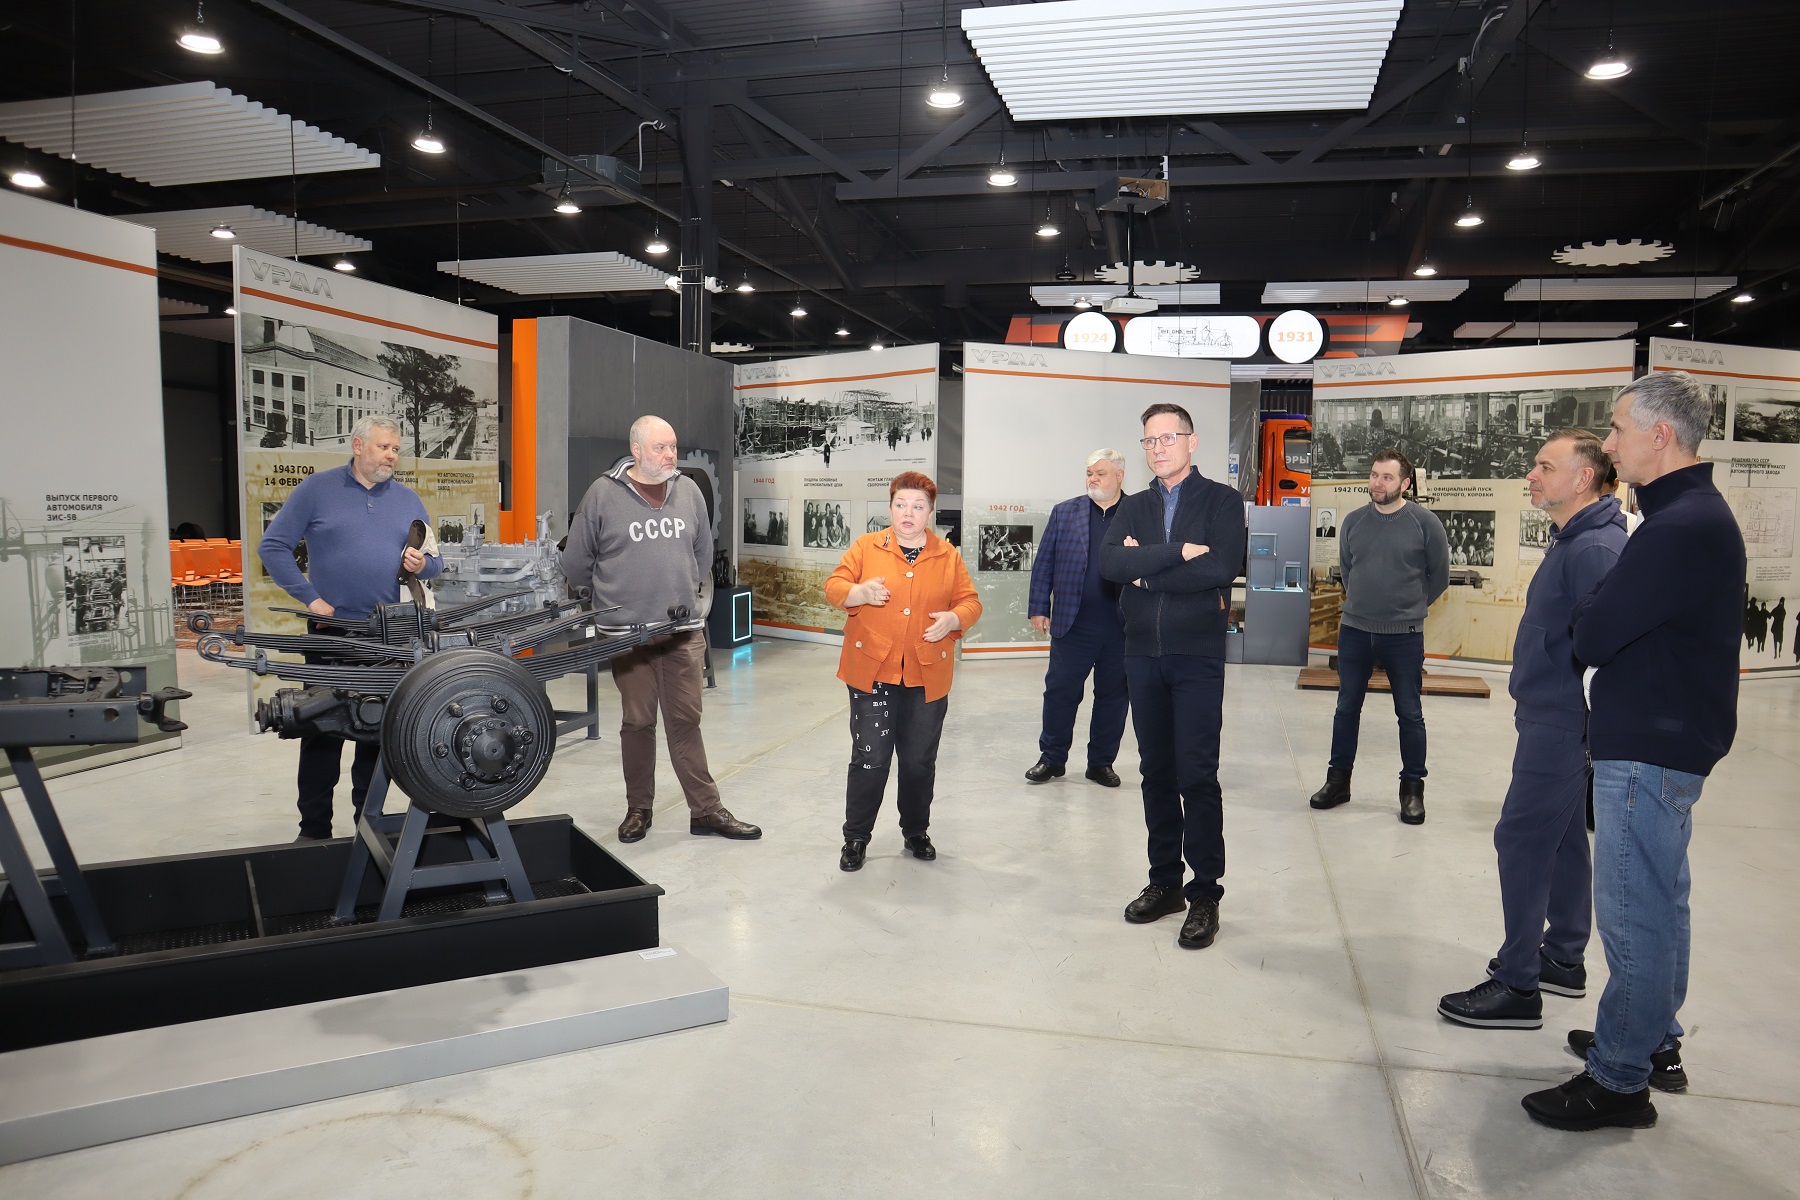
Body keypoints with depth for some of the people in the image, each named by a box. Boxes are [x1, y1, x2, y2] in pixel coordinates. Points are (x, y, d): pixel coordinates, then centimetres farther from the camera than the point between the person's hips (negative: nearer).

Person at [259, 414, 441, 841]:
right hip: (332, 630, -3)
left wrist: (423, 564, -11)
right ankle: (314, 828, 12)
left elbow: (434, 562, 13)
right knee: (323, 728, 2)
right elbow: (272, 547, -2)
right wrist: (310, 598, -9)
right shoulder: (317, 489, 0)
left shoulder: (408, 500, 10)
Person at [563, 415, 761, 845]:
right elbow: (576, 562, 5)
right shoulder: (604, 494, -4)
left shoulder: (688, 491, 6)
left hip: (683, 631, 3)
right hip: (627, 632, -2)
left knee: (686, 720, 7)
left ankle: (705, 810, 14)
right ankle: (638, 809, 23)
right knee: (637, 722, 8)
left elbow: (703, 551, 19)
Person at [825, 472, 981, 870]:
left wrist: (953, 619, -14)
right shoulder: (866, 547, 2)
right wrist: (859, 592, -23)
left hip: (927, 676, 2)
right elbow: (833, 587, -2)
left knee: (920, 761, 11)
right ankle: (855, 838, 16)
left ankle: (916, 832, 32)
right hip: (872, 672, -2)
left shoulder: (948, 556, 7)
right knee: (870, 758, -1)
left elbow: (970, 601, 7)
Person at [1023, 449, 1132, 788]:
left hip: (1122, 628, 0)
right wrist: (1039, 608, 0)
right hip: (1072, 624, 0)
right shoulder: (1065, 513, 6)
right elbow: (1044, 563, 6)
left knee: (1113, 696, 9)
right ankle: (1051, 759, 17)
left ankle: (1102, 762, 23)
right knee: (1060, 692, 3)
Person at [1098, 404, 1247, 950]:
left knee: (1197, 776, -4)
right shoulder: (1135, 507, 13)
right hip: (1142, 655, 4)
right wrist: (1177, 552, -16)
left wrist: (1145, 570, -9)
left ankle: (1204, 894, 8)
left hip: (1197, 657, -4)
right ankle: (1164, 882, 22)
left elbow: (1221, 566, -17)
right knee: (1157, 773, 11)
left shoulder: (1221, 500, 1)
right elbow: (1109, 563, -6)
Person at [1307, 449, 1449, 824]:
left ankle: (1412, 788, 19)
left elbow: (1439, 576, 4)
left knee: (1410, 714, 6)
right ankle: (1338, 779, 23)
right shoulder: (1353, 522, 4)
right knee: (1347, 709, 11)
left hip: (1404, 636, -3)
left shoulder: (1425, 522, -6)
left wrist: (1409, 607, 9)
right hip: (1354, 631, 3)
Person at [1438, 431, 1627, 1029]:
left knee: (1522, 839, -6)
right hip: (1553, 717, 11)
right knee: (1562, 838, 18)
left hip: (1561, 725, -11)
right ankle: (1562, 958, 32)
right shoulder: (1574, 540, 14)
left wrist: (1592, 732, -22)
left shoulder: (1596, 547, -20)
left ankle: (1517, 986, 2)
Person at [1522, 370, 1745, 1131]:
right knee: (1658, 904, 20)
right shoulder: (1695, 512, 12)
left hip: (1649, 752, -11)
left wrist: (1591, 611, -2)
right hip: (1666, 740, 11)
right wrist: (1603, 611, -2)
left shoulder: (1681, 529, -22)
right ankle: (1654, 1041, 35)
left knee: (1634, 917, -1)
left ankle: (1618, 1081, 10)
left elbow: (1591, 635, -21)